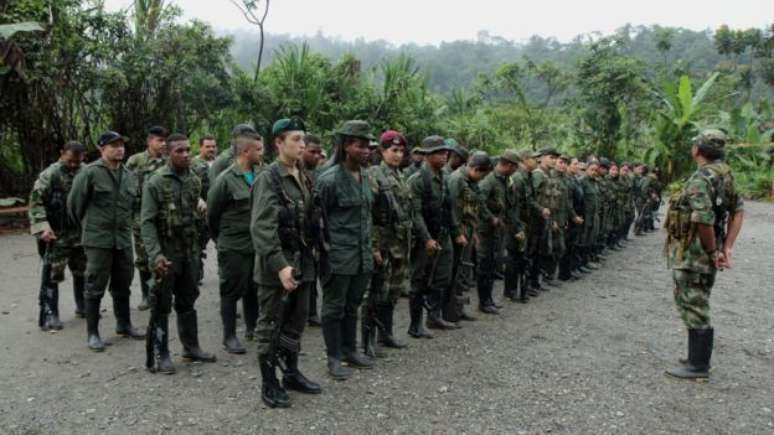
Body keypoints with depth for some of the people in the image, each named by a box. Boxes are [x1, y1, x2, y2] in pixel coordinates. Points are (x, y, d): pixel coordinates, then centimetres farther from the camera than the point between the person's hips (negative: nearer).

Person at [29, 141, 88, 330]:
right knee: (52, 275, -2)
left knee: (83, 272, 16)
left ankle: (83, 306, 32)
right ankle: (48, 315, 5)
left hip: (80, 232, 5)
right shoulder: (50, 174, -10)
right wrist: (43, 227, -20)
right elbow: (36, 201, -11)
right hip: (57, 235, -5)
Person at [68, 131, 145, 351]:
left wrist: (124, 225, 14)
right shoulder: (90, 172, -10)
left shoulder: (128, 175, 9)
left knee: (122, 285, 15)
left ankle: (124, 324, 30)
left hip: (123, 239, 6)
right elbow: (74, 202, -3)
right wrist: (86, 226, 9)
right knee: (95, 287, 3)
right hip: (98, 240, -6)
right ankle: (92, 333, 14)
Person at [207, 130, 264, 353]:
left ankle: (252, 328, 33)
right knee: (232, 291, 4)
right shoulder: (226, 180, -13)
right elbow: (212, 214, -3)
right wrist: (222, 238, 7)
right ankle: (229, 336, 17)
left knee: (255, 289, 16)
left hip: (258, 244, 6)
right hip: (234, 247, -5)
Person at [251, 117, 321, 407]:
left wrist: (308, 257, 14)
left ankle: (291, 374, 32)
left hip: (303, 263, 7)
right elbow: (261, 227, -21)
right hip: (276, 266, -7)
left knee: (296, 323, 17)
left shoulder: (304, 177, 10)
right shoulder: (268, 178, -13)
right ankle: (269, 384, 18)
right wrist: (280, 265, -28)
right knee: (271, 326, 5)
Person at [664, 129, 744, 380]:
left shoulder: (700, 179, -20)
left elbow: (703, 219, -31)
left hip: (693, 254, -9)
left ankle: (698, 366, 10)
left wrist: (713, 251, -16)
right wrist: (727, 247, 7)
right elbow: (738, 210, 12)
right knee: (696, 306, 20)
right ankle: (698, 357, 32)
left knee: (694, 309, 0)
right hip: (703, 253, 9)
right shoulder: (724, 174, 8)